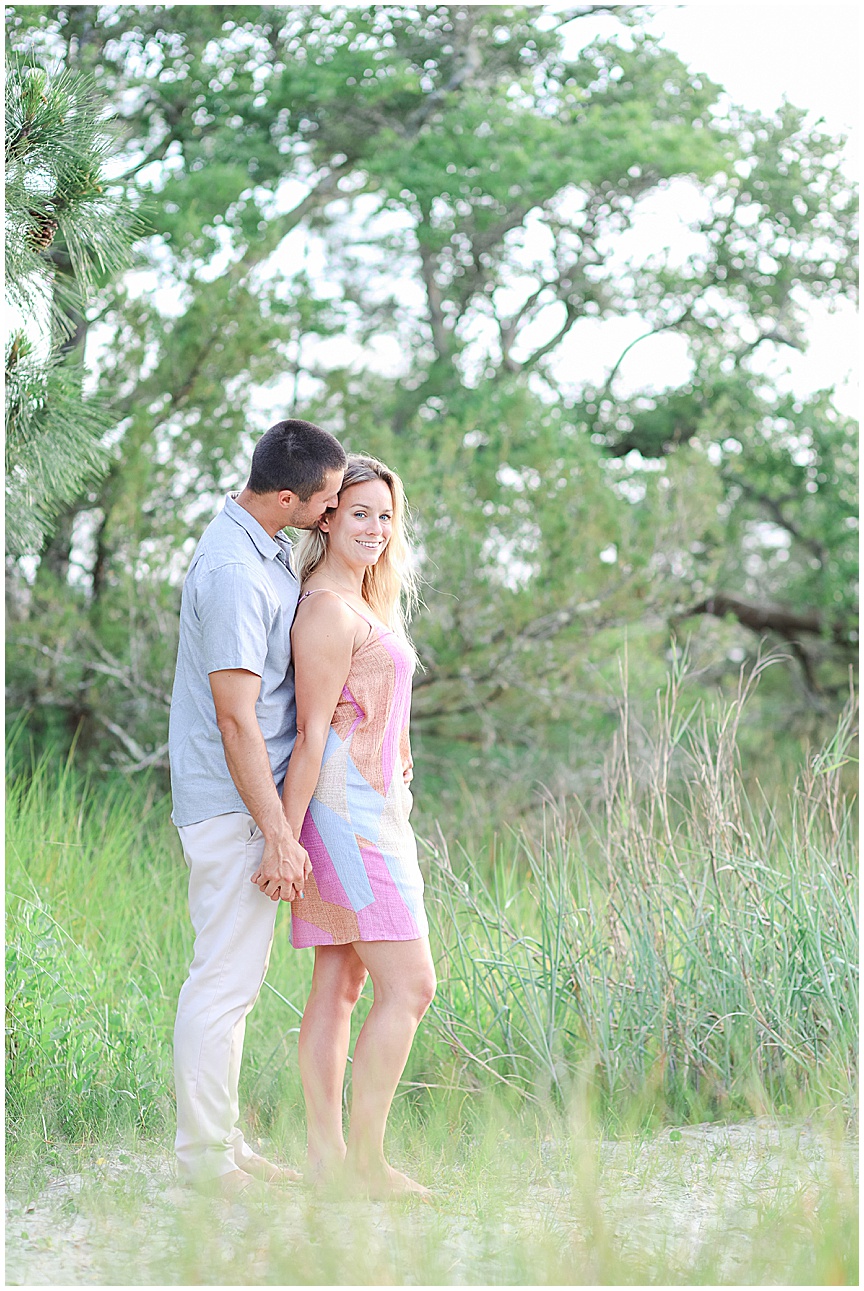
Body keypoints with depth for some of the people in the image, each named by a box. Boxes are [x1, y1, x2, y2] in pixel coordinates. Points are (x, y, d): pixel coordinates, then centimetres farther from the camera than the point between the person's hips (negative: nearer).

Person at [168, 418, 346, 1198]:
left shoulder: (263, 545, 11)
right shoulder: (234, 574, -21)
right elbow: (237, 719, -22)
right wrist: (278, 835, -21)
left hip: (253, 796, 10)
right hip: (233, 804, -10)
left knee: (233, 976, 14)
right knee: (226, 978, -4)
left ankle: (222, 1142, 22)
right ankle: (206, 1156, 3)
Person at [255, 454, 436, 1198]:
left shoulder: (362, 606, 16)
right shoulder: (328, 612, -14)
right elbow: (311, 737, -18)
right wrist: (285, 840, -18)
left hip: (369, 810, 10)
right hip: (349, 814, -10)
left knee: (340, 984, 9)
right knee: (409, 984, -10)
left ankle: (326, 1152, 13)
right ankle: (367, 1160, -8)